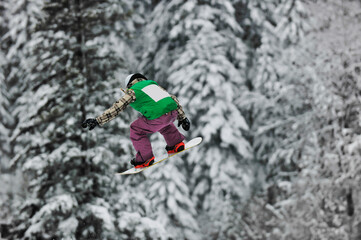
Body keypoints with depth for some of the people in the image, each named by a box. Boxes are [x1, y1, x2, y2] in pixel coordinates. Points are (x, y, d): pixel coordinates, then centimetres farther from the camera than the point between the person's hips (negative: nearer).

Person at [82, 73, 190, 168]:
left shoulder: (133, 91, 12)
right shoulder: (153, 84, 29)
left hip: (157, 116, -6)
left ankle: (145, 159, 16)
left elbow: (116, 108, 6)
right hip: (174, 113, 7)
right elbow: (173, 99, 30)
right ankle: (177, 144, 41)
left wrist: (98, 121, 8)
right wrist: (182, 117, 36)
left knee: (136, 130, 16)